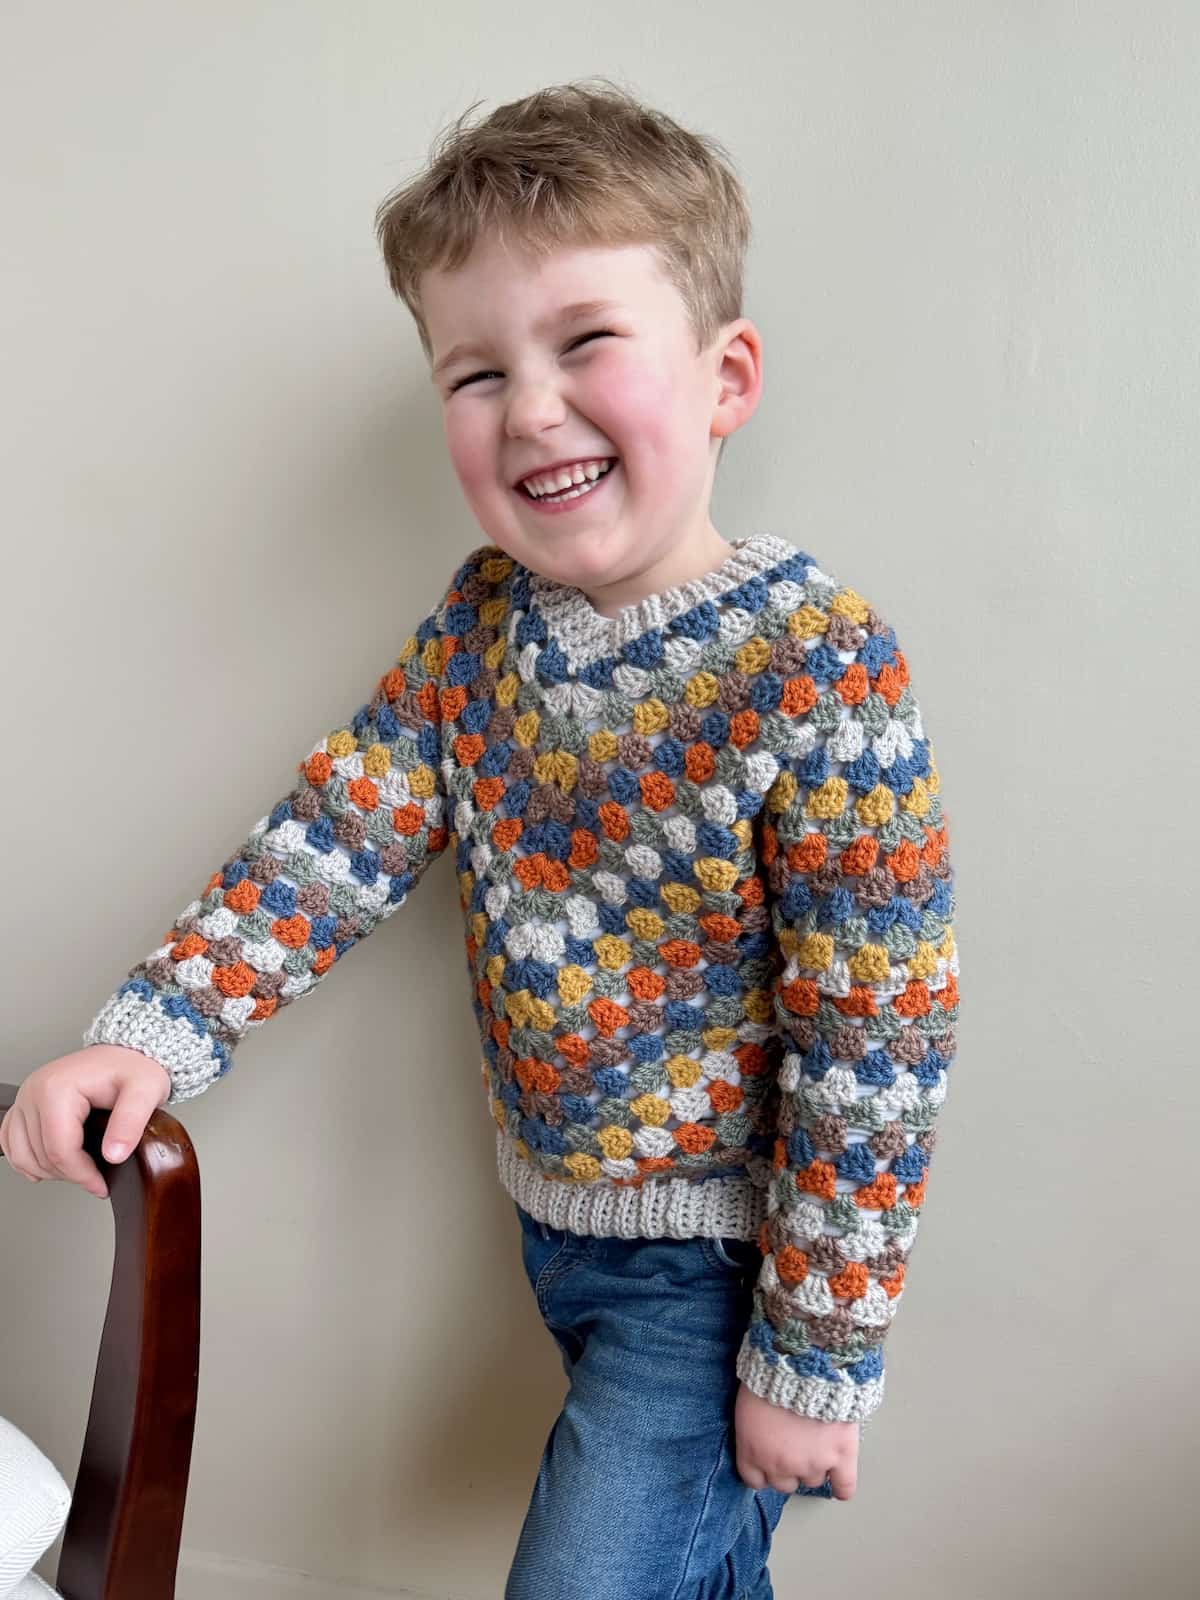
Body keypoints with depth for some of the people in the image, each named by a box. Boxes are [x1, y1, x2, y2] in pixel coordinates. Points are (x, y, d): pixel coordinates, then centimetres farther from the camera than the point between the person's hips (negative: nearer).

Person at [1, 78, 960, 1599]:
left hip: (715, 1256, -5)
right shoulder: (479, 620, -6)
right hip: (553, 1215, 6)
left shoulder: (818, 669, -24)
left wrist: (816, 1354, -15)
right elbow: (333, 835, -5)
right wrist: (150, 1033, -18)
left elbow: (876, 1046, -21)